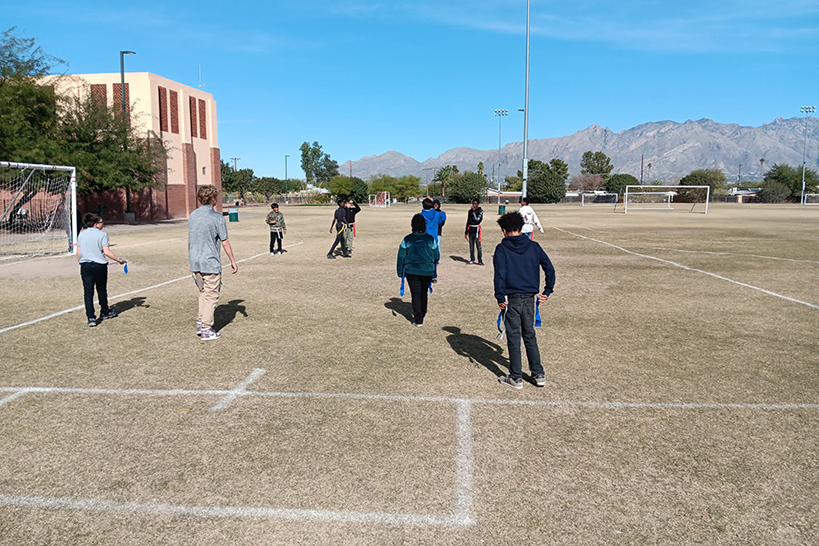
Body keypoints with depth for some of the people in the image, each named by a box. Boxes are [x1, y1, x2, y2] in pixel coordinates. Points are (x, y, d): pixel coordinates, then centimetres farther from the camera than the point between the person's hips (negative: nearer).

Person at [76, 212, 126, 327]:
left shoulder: (81, 234, 8)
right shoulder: (102, 234, -7)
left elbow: (78, 253, 9)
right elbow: (107, 252, -14)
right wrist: (119, 260, -6)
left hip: (85, 266, 3)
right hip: (100, 265, -3)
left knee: (88, 292, 2)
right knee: (102, 290, 15)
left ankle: (91, 318, -4)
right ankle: (105, 312, 33)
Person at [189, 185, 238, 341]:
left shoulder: (193, 215, 7)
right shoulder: (217, 217, -13)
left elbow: (190, 240, 13)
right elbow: (224, 242, -10)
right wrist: (232, 261, -1)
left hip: (195, 263, 7)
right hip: (211, 263, -6)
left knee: (203, 293, 20)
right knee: (211, 296, 3)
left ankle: (200, 324, 20)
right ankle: (206, 330, 6)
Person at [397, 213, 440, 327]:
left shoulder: (407, 239, -7)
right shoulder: (431, 239, -5)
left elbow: (401, 257, -2)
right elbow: (437, 256, 3)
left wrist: (400, 272, 7)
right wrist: (432, 266, 23)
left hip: (412, 271, -1)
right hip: (427, 271, 1)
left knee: (416, 294, 5)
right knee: (424, 292, 19)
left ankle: (418, 319, 1)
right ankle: (422, 314, 33)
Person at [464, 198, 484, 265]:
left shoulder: (480, 211, -2)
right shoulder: (470, 211, 13)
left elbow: (477, 220, -15)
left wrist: (474, 211, -13)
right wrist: (466, 232, 19)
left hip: (476, 229, -5)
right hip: (470, 229, 5)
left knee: (478, 245, -8)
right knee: (471, 245, 7)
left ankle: (480, 260, -6)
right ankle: (472, 259, 16)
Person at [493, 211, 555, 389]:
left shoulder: (502, 249, -6)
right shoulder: (533, 246, 5)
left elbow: (500, 275, -15)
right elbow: (550, 269, 4)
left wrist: (500, 298, -11)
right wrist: (547, 292, 10)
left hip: (511, 299, -4)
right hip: (529, 298, 4)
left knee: (513, 338, 4)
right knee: (530, 336, 16)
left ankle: (516, 378, 12)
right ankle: (539, 375, 19)